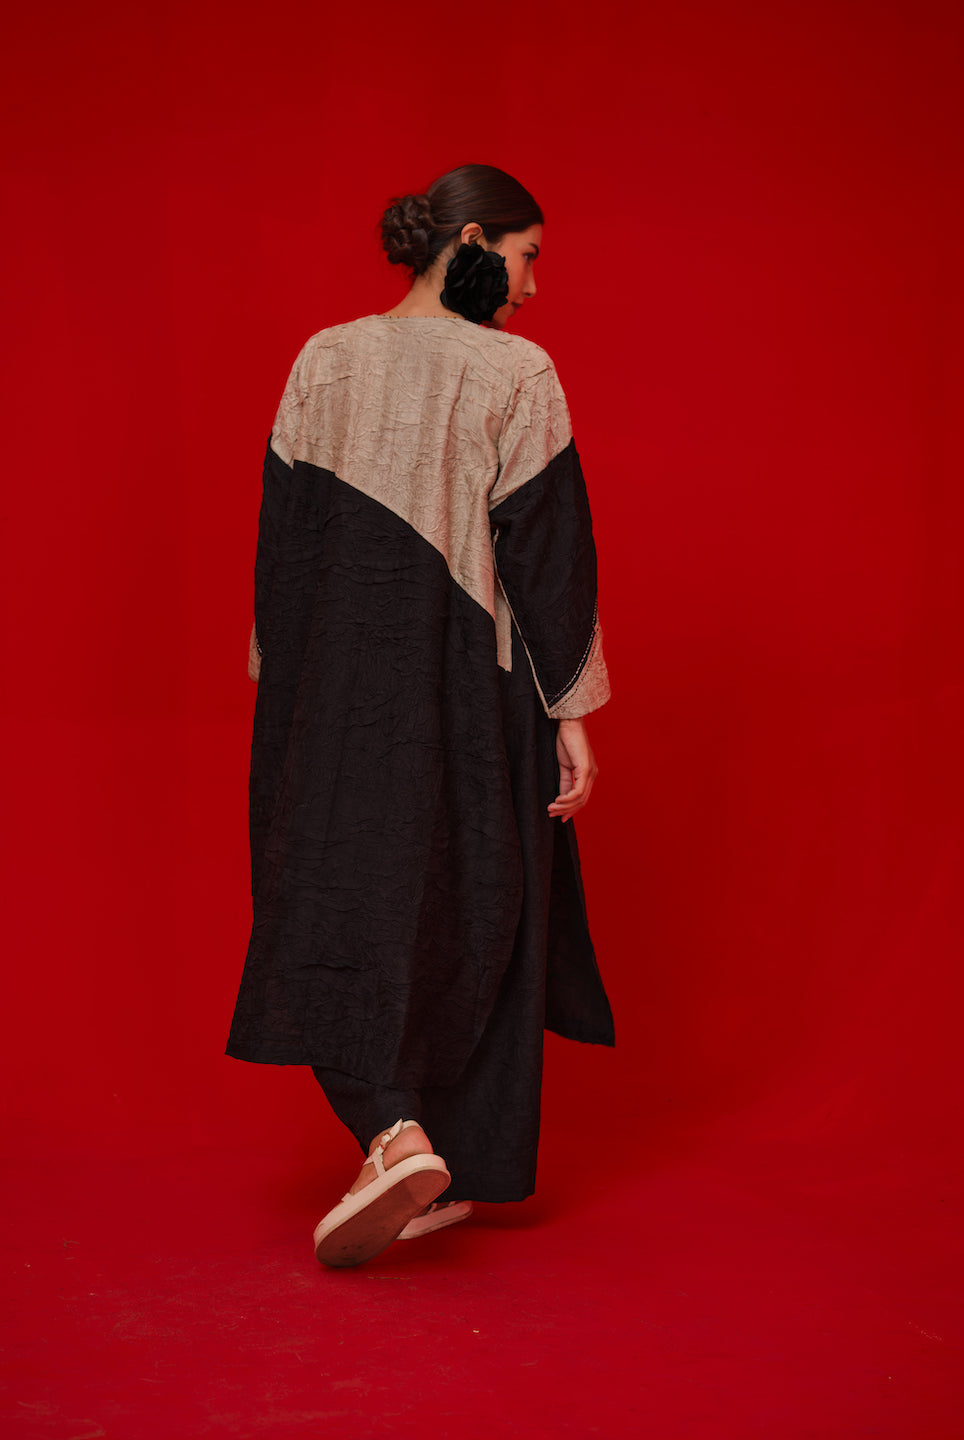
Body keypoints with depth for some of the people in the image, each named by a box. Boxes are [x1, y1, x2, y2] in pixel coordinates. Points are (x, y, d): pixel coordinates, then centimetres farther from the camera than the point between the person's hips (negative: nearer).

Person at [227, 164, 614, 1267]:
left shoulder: (322, 362, 3)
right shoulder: (516, 372, -8)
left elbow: (283, 538, 5)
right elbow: (548, 548, -9)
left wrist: (283, 688, 13)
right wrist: (571, 712, -5)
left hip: (337, 686, 2)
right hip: (475, 684, -2)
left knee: (345, 899, 7)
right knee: (473, 908, 11)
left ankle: (395, 1130, -14)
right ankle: (457, 1173, 20)